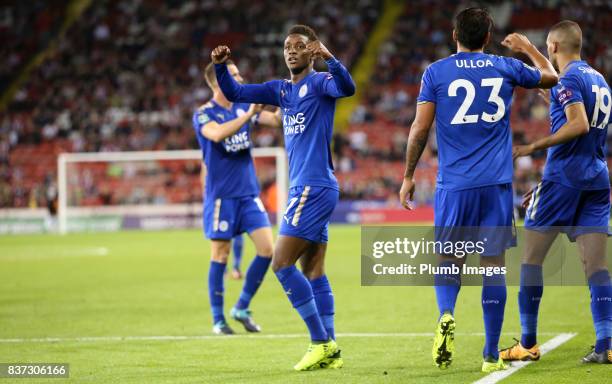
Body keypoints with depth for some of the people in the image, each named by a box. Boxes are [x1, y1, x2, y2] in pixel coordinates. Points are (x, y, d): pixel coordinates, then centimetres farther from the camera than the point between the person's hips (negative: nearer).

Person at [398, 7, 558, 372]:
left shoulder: (436, 72, 1)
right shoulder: (506, 67, 6)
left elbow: (420, 128, -2)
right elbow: (550, 76, 24)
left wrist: (409, 175, 8)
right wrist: (527, 47, 41)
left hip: (454, 184, -1)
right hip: (497, 184, 1)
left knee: (449, 260, 12)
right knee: (494, 265, 4)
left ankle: (446, 315, -18)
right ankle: (491, 355, 4)